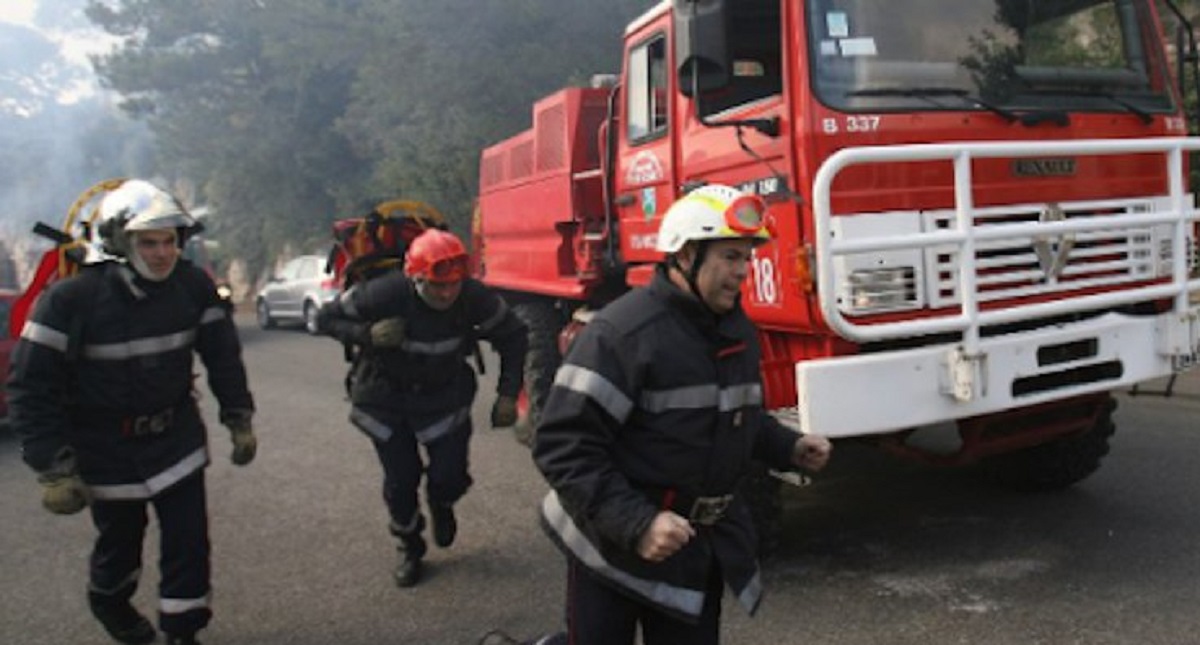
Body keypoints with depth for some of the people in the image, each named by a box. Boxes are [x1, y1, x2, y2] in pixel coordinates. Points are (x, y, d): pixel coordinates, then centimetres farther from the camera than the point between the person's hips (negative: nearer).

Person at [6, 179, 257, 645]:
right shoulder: (70, 299, -20)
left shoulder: (193, 287, -9)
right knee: (120, 540, 16)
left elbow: (224, 356, 2)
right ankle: (108, 602, 49)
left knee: (189, 537, 2)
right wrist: (54, 469, -18)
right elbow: (31, 385, -17)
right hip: (106, 448, -2)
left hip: (178, 437, 3)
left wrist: (239, 421, 2)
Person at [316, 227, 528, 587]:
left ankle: (441, 506, 34)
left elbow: (513, 335, -8)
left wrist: (508, 394, -14)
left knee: (450, 476, -6)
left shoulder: (473, 297, -24)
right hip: (386, 398, -1)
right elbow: (326, 318, -16)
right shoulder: (384, 294, -30)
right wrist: (367, 334, -35)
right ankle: (409, 549, 30)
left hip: (444, 395, 1)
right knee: (400, 481, 0)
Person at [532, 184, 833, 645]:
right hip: (616, 546, -7)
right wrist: (636, 523, -30)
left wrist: (788, 447, 2)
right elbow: (563, 445, -24)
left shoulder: (736, 329, 6)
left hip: (703, 546, 7)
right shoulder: (621, 331, -22)